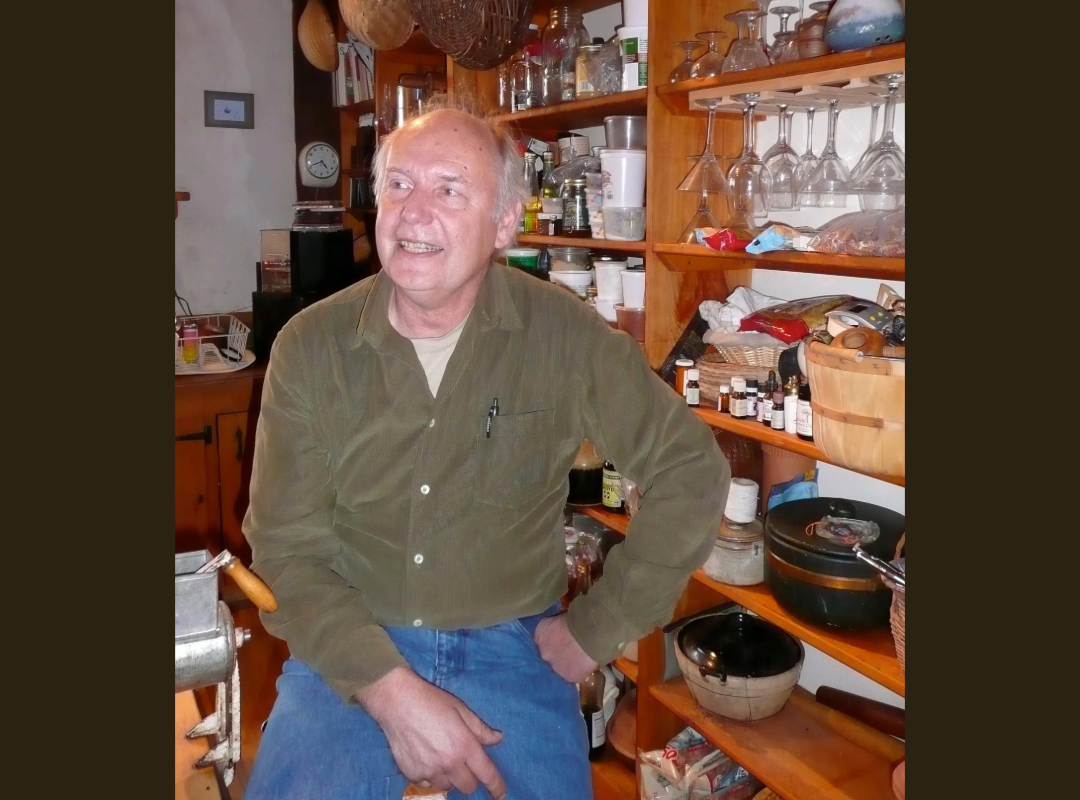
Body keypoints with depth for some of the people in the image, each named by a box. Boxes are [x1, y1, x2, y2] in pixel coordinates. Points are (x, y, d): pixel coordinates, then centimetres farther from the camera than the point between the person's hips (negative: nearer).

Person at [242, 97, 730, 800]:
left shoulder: (566, 337, -11)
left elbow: (692, 471, -6)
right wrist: (391, 691, -18)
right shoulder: (310, 346, -7)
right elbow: (290, 548, -6)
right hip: (350, 652, 1)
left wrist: (594, 630, -5)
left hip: (513, 647, 0)